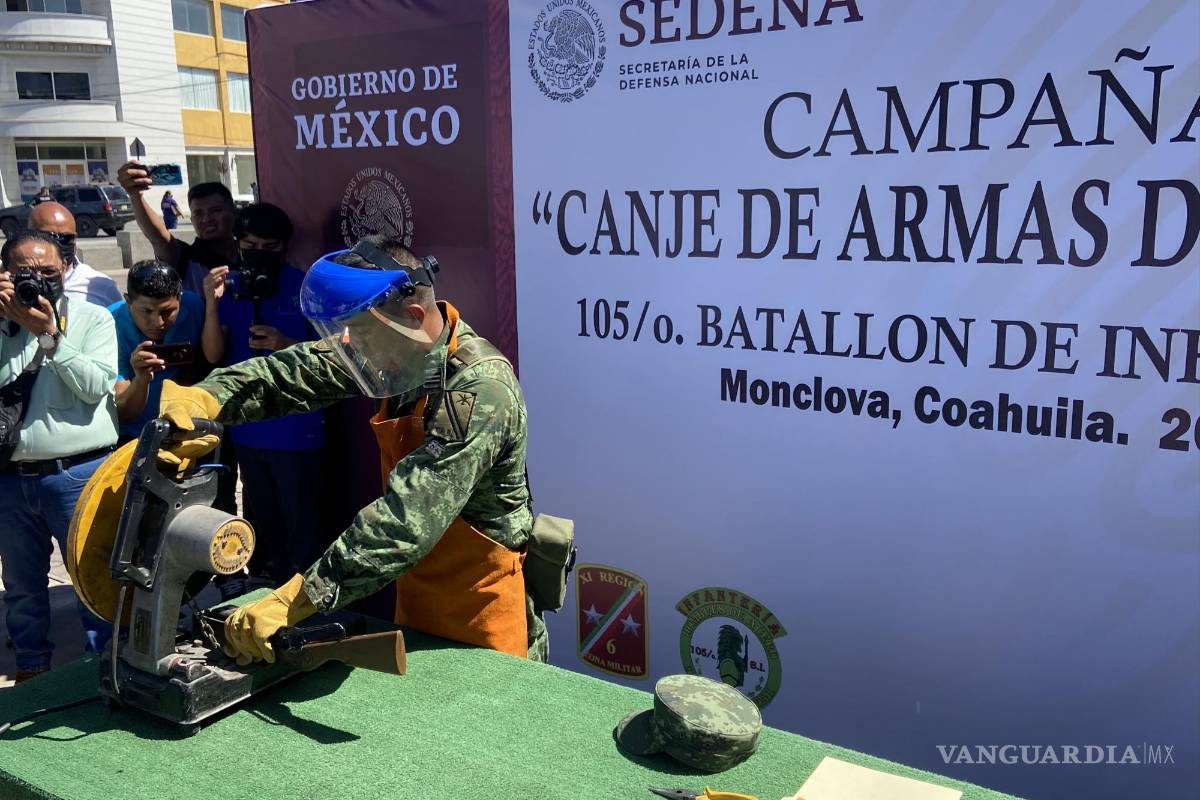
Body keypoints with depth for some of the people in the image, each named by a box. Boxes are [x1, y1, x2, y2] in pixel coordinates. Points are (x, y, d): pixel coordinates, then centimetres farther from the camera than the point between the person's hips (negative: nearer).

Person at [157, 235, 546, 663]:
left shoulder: (479, 392, -31)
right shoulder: (407, 353, -6)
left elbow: (407, 520, -37)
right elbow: (301, 371, -5)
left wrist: (292, 601, -38)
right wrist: (203, 398, -22)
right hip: (419, 597, 8)